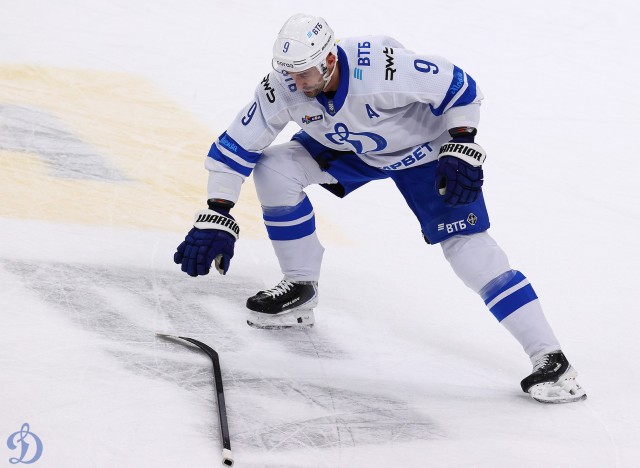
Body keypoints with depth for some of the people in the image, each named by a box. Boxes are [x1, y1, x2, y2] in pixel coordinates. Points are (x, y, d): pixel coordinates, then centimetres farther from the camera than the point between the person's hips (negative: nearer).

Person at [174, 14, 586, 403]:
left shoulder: (385, 67, -39)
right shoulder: (282, 89, -23)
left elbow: (460, 87, -27)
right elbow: (235, 149, -15)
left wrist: (461, 153, -30)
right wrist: (215, 220, -20)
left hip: (425, 147, -5)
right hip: (351, 149, 5)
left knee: (468, 246, -18)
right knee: (273, 169, -12)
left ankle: (548, 356, -15)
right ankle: (300, 290, 6)